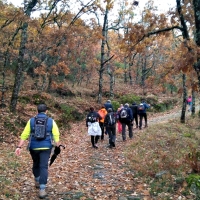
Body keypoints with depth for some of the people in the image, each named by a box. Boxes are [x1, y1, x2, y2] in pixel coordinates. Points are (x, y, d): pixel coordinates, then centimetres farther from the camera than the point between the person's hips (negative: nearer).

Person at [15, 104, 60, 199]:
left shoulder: (31, 121, 0)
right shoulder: (51, 121, -1)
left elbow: (24, 135, -4)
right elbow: (56, 135, -4)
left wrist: (19, 147, -4)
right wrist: (57, 148, 2)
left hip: (34, 147, 2)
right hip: (46, 147, -2)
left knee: (36, 164, 23)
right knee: (43, 167, -2)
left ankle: (37, 182, 42)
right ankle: (42, 190, -10)